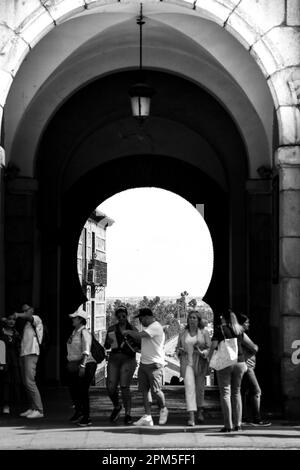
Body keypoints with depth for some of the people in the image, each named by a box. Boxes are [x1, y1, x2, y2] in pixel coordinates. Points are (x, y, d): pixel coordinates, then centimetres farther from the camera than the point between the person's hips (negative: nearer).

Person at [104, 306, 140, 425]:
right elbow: (106, 346, 13)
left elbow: (140, 345, 10)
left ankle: (128, 414, -4)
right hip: (114, 358, 3)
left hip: (128, 359, -2)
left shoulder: (133, 330, 6)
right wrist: (109, 342, -9)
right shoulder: (111, 329, 11)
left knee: (124, 387, -14)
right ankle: (116, 407, 22)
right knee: (111, 387, -6)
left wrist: (135, 348, -11)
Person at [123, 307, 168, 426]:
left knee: (155, 391, -7)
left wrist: (128, 331, -7)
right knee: (144, 390, 2)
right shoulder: (147, 327, 18)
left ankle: (163, 409, 19)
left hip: (154, 364, -9)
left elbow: (139, 335, -22)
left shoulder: (156, 327, -14)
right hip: (143, 363, 9)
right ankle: (147, 417, 3)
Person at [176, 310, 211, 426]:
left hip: (200, 363, 0)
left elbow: (210, 348, -1)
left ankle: (200, 411, 37)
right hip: (187, 364, 0)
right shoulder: (182, 334, 8)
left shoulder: (204, 332, 1)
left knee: (200, 388, 9)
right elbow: (177, 348, 16)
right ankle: (191, 417, -20)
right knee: (189, 387, -14)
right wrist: (180, 351, -6)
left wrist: (202, 353, -21)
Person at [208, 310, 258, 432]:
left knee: (225, 393, 0)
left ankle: (228, 425, -6)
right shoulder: (239, 331, 10)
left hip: (224, 363, -4)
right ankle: (238, 424, 11)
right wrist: (255, 349, 36)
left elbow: (213, 346, -6)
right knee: (236, 392, 14)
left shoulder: (220, 329, -2)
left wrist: (209, 360, 8)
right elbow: (252, 345, 14)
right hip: (239, 363, 4)